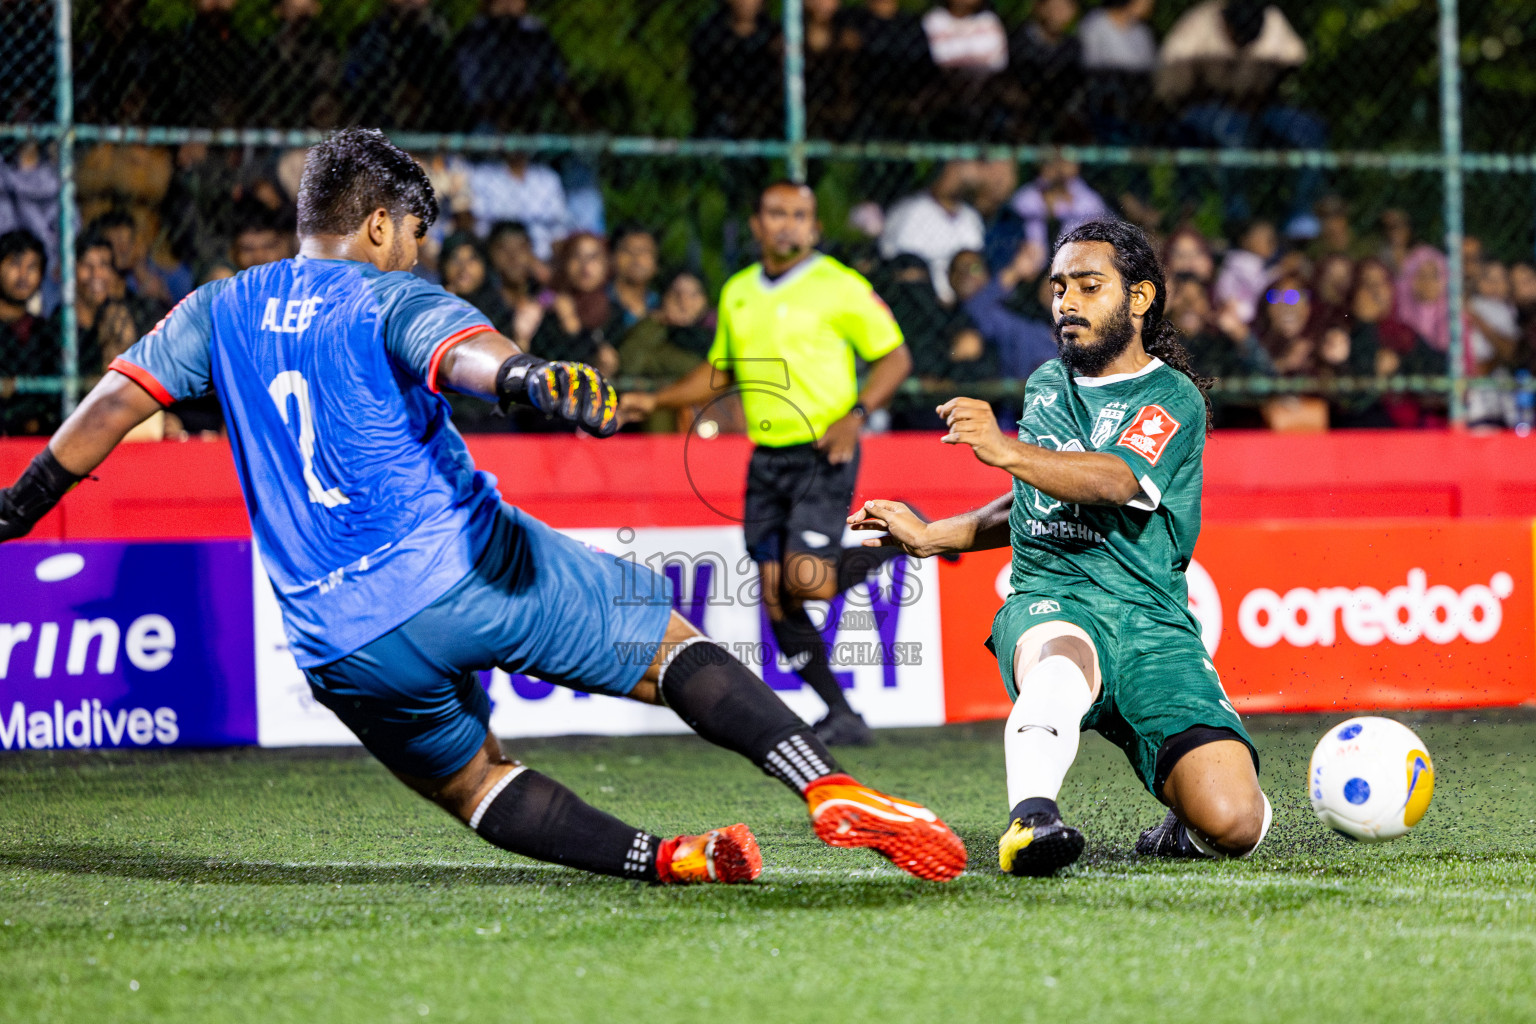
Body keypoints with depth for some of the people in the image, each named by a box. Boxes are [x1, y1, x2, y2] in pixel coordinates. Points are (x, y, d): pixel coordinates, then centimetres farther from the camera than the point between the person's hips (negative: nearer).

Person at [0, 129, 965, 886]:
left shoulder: (221, 310, 14)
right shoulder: (387, 298, -1)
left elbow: (115, 398, 13)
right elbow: (466, 348, -23)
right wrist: (533, 376, -44)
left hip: (340, 645, 4)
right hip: (470, 571, -4)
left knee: (470, 780, 22)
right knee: (673, 644, 6)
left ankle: (664, 859, 1)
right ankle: (834, 792, -12)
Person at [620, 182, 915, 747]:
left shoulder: (839, 286, -4)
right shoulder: (737, 293, 13)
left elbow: (895, 357, -3)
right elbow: (720, 371, 26)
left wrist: (855, 415, -16)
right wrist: (654, 402, 17)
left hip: (823, 452, -6)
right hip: (766, 460, 6)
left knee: (805, 579, -20)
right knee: (775, 597, -2)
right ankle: (841, 717, 7)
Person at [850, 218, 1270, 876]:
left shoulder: (1171, 398, 3)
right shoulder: (1046, 385, 22)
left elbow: (1114, 481, -19)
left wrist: (1007, 451, -36)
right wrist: (931, 536, 33)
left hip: (1150, 620, -2)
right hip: (1048, 603, 2)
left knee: (1231, 823, -20)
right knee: (1063, 660, -40)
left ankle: (1182, 832, 16)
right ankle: (1030, 816, -63)